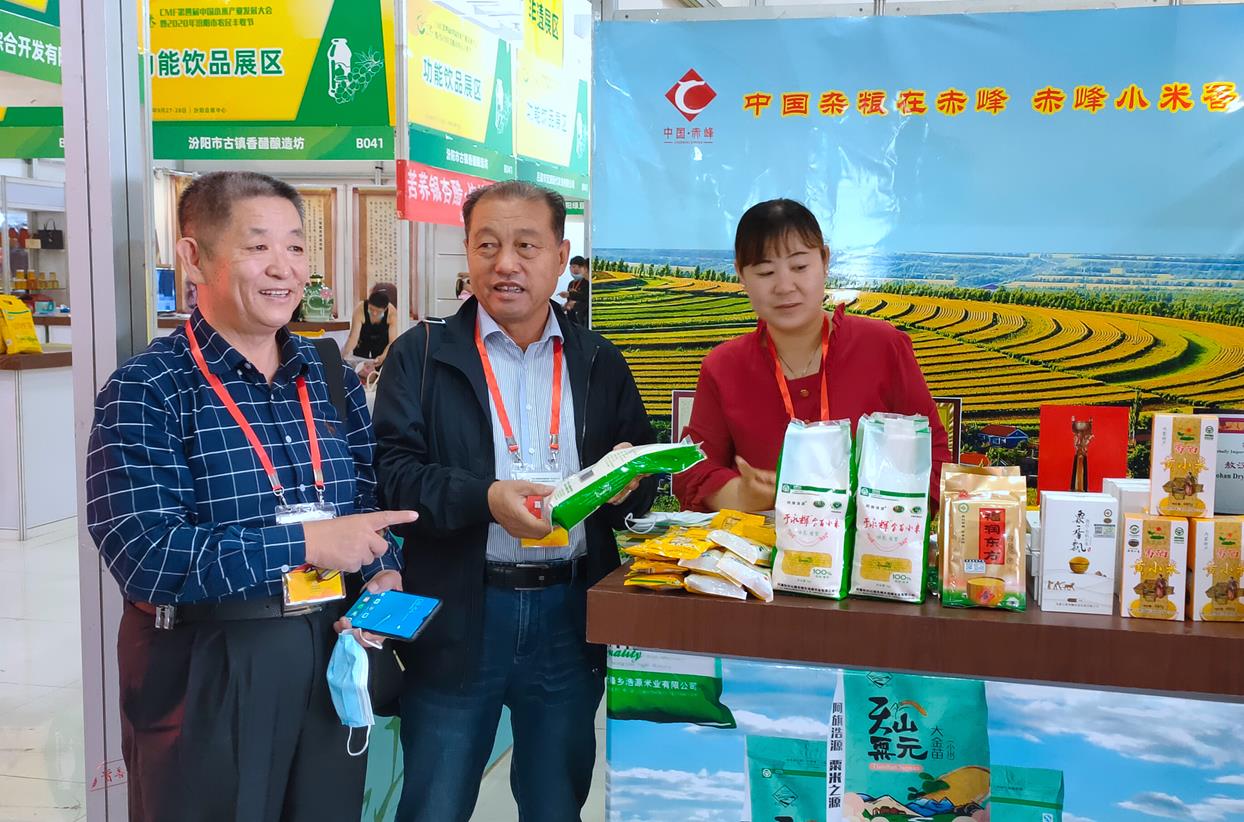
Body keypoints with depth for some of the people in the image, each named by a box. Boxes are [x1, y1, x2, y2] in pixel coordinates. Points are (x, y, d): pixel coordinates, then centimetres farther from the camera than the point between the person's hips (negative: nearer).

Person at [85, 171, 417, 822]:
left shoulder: (333, 379, 8)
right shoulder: (145, 392, -11)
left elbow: (371, 502, 13)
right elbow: (144, 554, -21)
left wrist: (386, 576, -7)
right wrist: (302, 543, -21)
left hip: (334, 658, 5)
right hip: (205, 675, -5)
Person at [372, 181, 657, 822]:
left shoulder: (601, 365, 10)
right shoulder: (421, 355, 1)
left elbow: (647, 477, 11)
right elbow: (392, 473, -9)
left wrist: (628, 481, -12)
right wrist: (485, 499, -24)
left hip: (572, 619, 3)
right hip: (458, 618, -2)